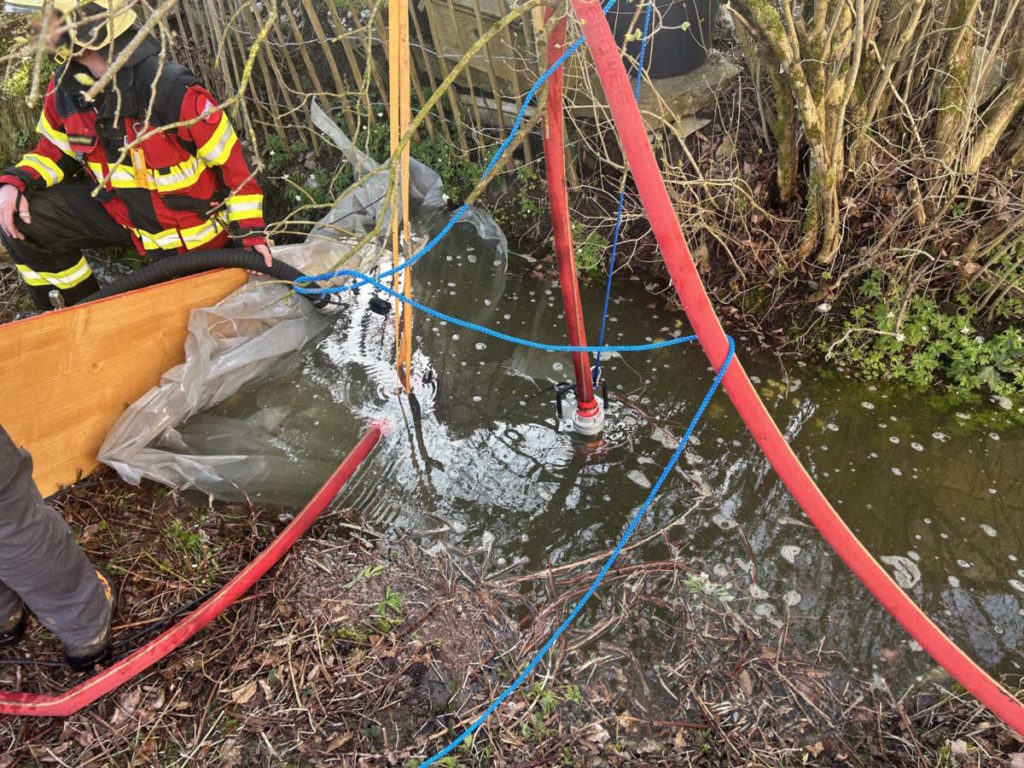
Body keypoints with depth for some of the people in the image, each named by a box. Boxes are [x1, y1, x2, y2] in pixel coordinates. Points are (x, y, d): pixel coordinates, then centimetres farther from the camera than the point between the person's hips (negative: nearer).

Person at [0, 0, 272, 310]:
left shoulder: (172, 91, -29)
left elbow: (231, 161, -21)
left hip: (193, 236, -5)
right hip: (119, 211, 5)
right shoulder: (64, 87, -8)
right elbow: (54, 150, 8)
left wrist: (251, 233, -21)